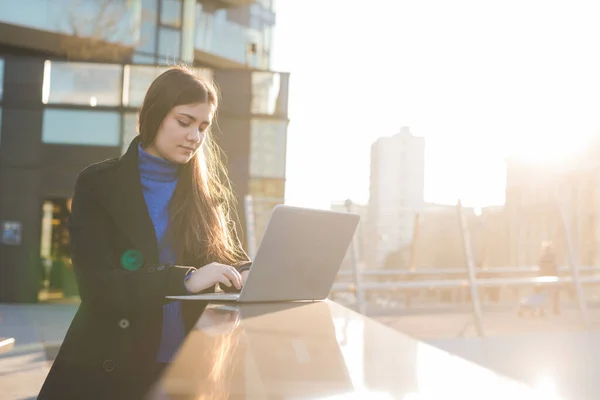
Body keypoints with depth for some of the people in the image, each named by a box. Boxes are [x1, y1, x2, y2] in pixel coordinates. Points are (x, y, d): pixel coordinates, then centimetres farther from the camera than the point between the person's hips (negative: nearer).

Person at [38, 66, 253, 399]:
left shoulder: (210, 188, 7)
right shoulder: (98, 184, -1)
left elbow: (232, 259, 10)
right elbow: (95, 286, -11)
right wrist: (184, 279, -23)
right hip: (112, 367, -3)